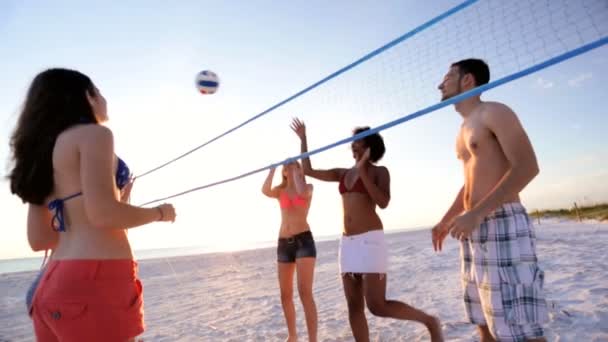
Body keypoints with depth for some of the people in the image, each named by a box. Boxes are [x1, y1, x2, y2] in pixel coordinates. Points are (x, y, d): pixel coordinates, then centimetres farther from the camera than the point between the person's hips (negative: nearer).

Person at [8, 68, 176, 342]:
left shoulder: (44, 151, 20)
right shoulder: (93, 133, -5)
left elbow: (39, 239, 17)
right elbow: (103, 215, -19)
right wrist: (160, 213, -1)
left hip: (53, 286, 9)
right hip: (95, 281, -9)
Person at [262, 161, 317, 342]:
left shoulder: (308, 187, 7)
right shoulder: (280, 191, 13)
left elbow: (302, 192, -19)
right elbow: (265, 191, -10)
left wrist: (296, 171, -5)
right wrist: (272, 168, -6)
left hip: (304, 241, -4)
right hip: (284, 244, 4)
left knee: (305, 292, -16)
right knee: (285, 295, 9)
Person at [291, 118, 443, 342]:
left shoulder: (379, 172, 1)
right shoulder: (342, 174, 15)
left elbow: (383, 202, -15)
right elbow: (308, 170, 16)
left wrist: (363, 172, -14)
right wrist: (303, 139, 17)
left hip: (370, 240, -6)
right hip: (347, 243, 6)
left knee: (377, 306, -9)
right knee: (354, 307, 5)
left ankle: (429, 321, 13)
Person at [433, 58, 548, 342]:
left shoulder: (494, 112, -4)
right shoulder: (464, 129, 22)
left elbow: (527, 167, -16)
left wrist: (476, 213, -24)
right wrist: (446, 221, 20)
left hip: (502, 225, -9)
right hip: (474, 231, 9)